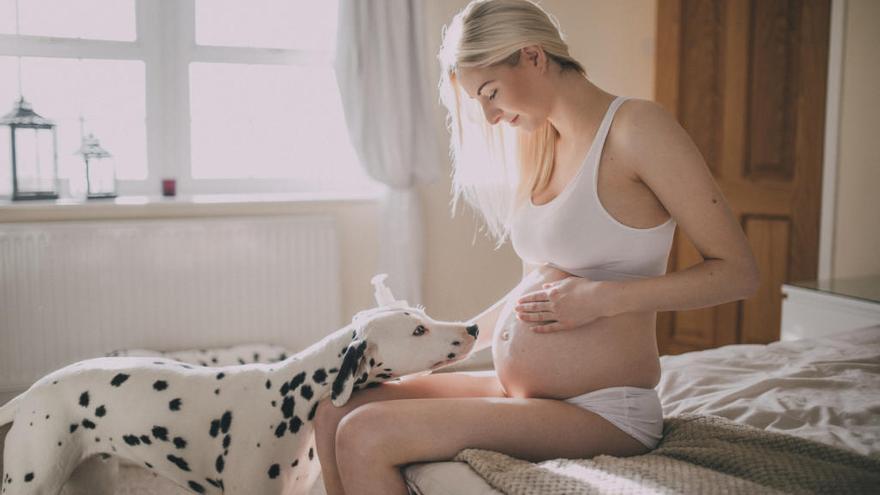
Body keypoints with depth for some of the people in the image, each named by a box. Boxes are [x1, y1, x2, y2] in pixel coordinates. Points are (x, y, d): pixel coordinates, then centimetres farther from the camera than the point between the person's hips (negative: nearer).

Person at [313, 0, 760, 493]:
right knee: (336, 410, 2)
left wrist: (602, 299, -19)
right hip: (519, 393, 8)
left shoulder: (636, 126, -13)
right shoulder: (544, 148, 11)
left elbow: (740, 272, -12)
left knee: (364, 438, -18)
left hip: (602, 411, -8)